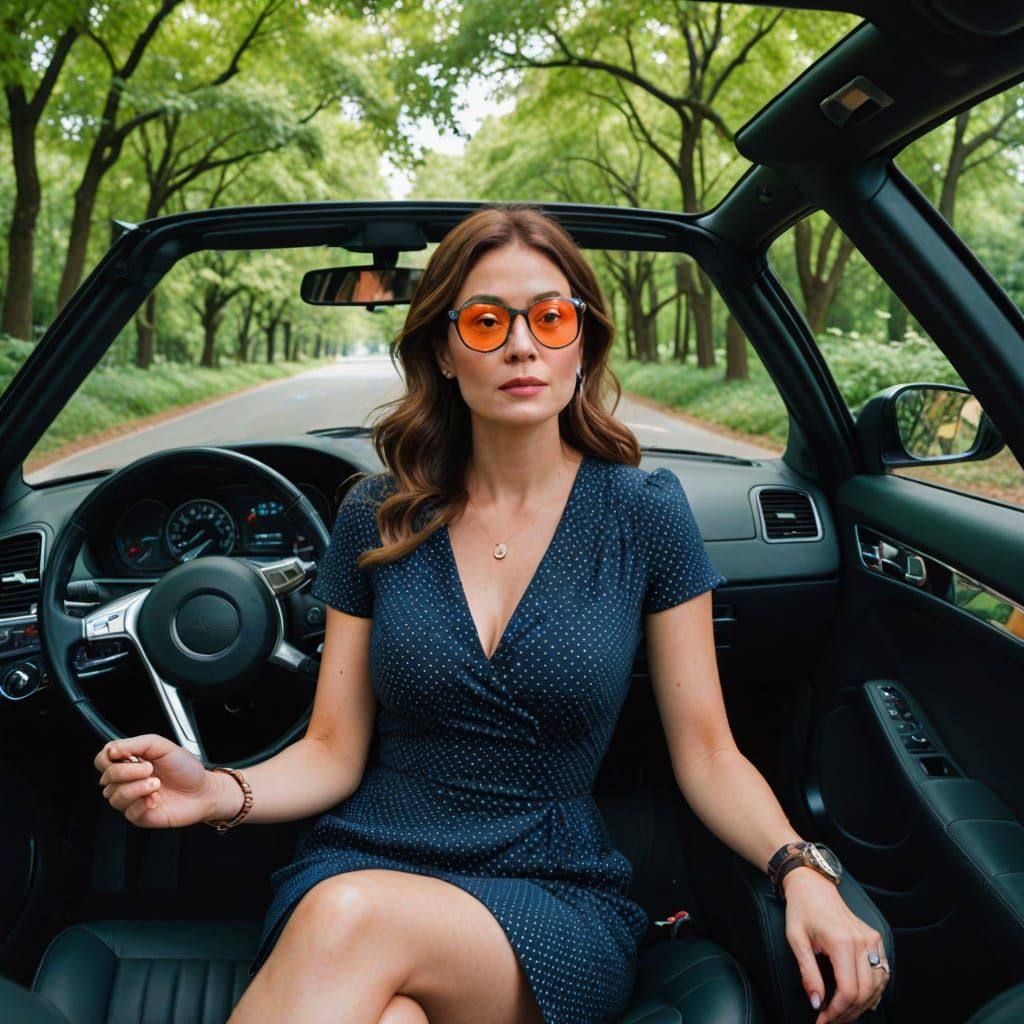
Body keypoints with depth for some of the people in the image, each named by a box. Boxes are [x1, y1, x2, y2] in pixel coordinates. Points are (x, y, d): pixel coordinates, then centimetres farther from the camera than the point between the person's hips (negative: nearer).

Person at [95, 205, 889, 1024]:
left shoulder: (645, 516, -2)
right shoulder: (376, 518, 2)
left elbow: (706, 752, 0)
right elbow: (334, 751, 3)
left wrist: (800, 871, -18)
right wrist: (219, 793, -17)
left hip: (556, 893, -1)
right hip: (366, 864, 1)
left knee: (352, 917, -33)